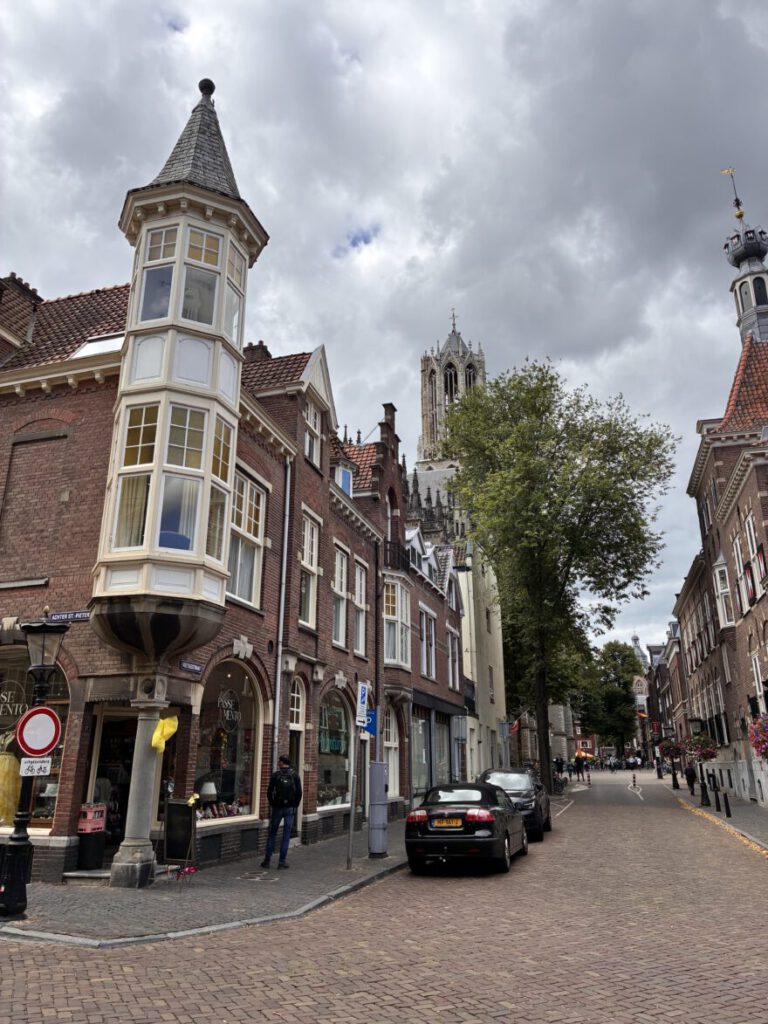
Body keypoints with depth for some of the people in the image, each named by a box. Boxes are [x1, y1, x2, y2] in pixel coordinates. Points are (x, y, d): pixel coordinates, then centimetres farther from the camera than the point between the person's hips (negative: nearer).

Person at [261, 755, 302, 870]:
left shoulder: (275, 775, -4)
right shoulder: (295, 776, -1)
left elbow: (269, 792, -4)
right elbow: (299, 793, -2)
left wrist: (272, 804, 10)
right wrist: (295, 805, 8)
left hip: (277, 808, 0)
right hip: (290, 809, 0)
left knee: (272, 834, 11)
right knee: (286, 835, 5)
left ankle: (267, 860, 14)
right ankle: (282, 861, 5)